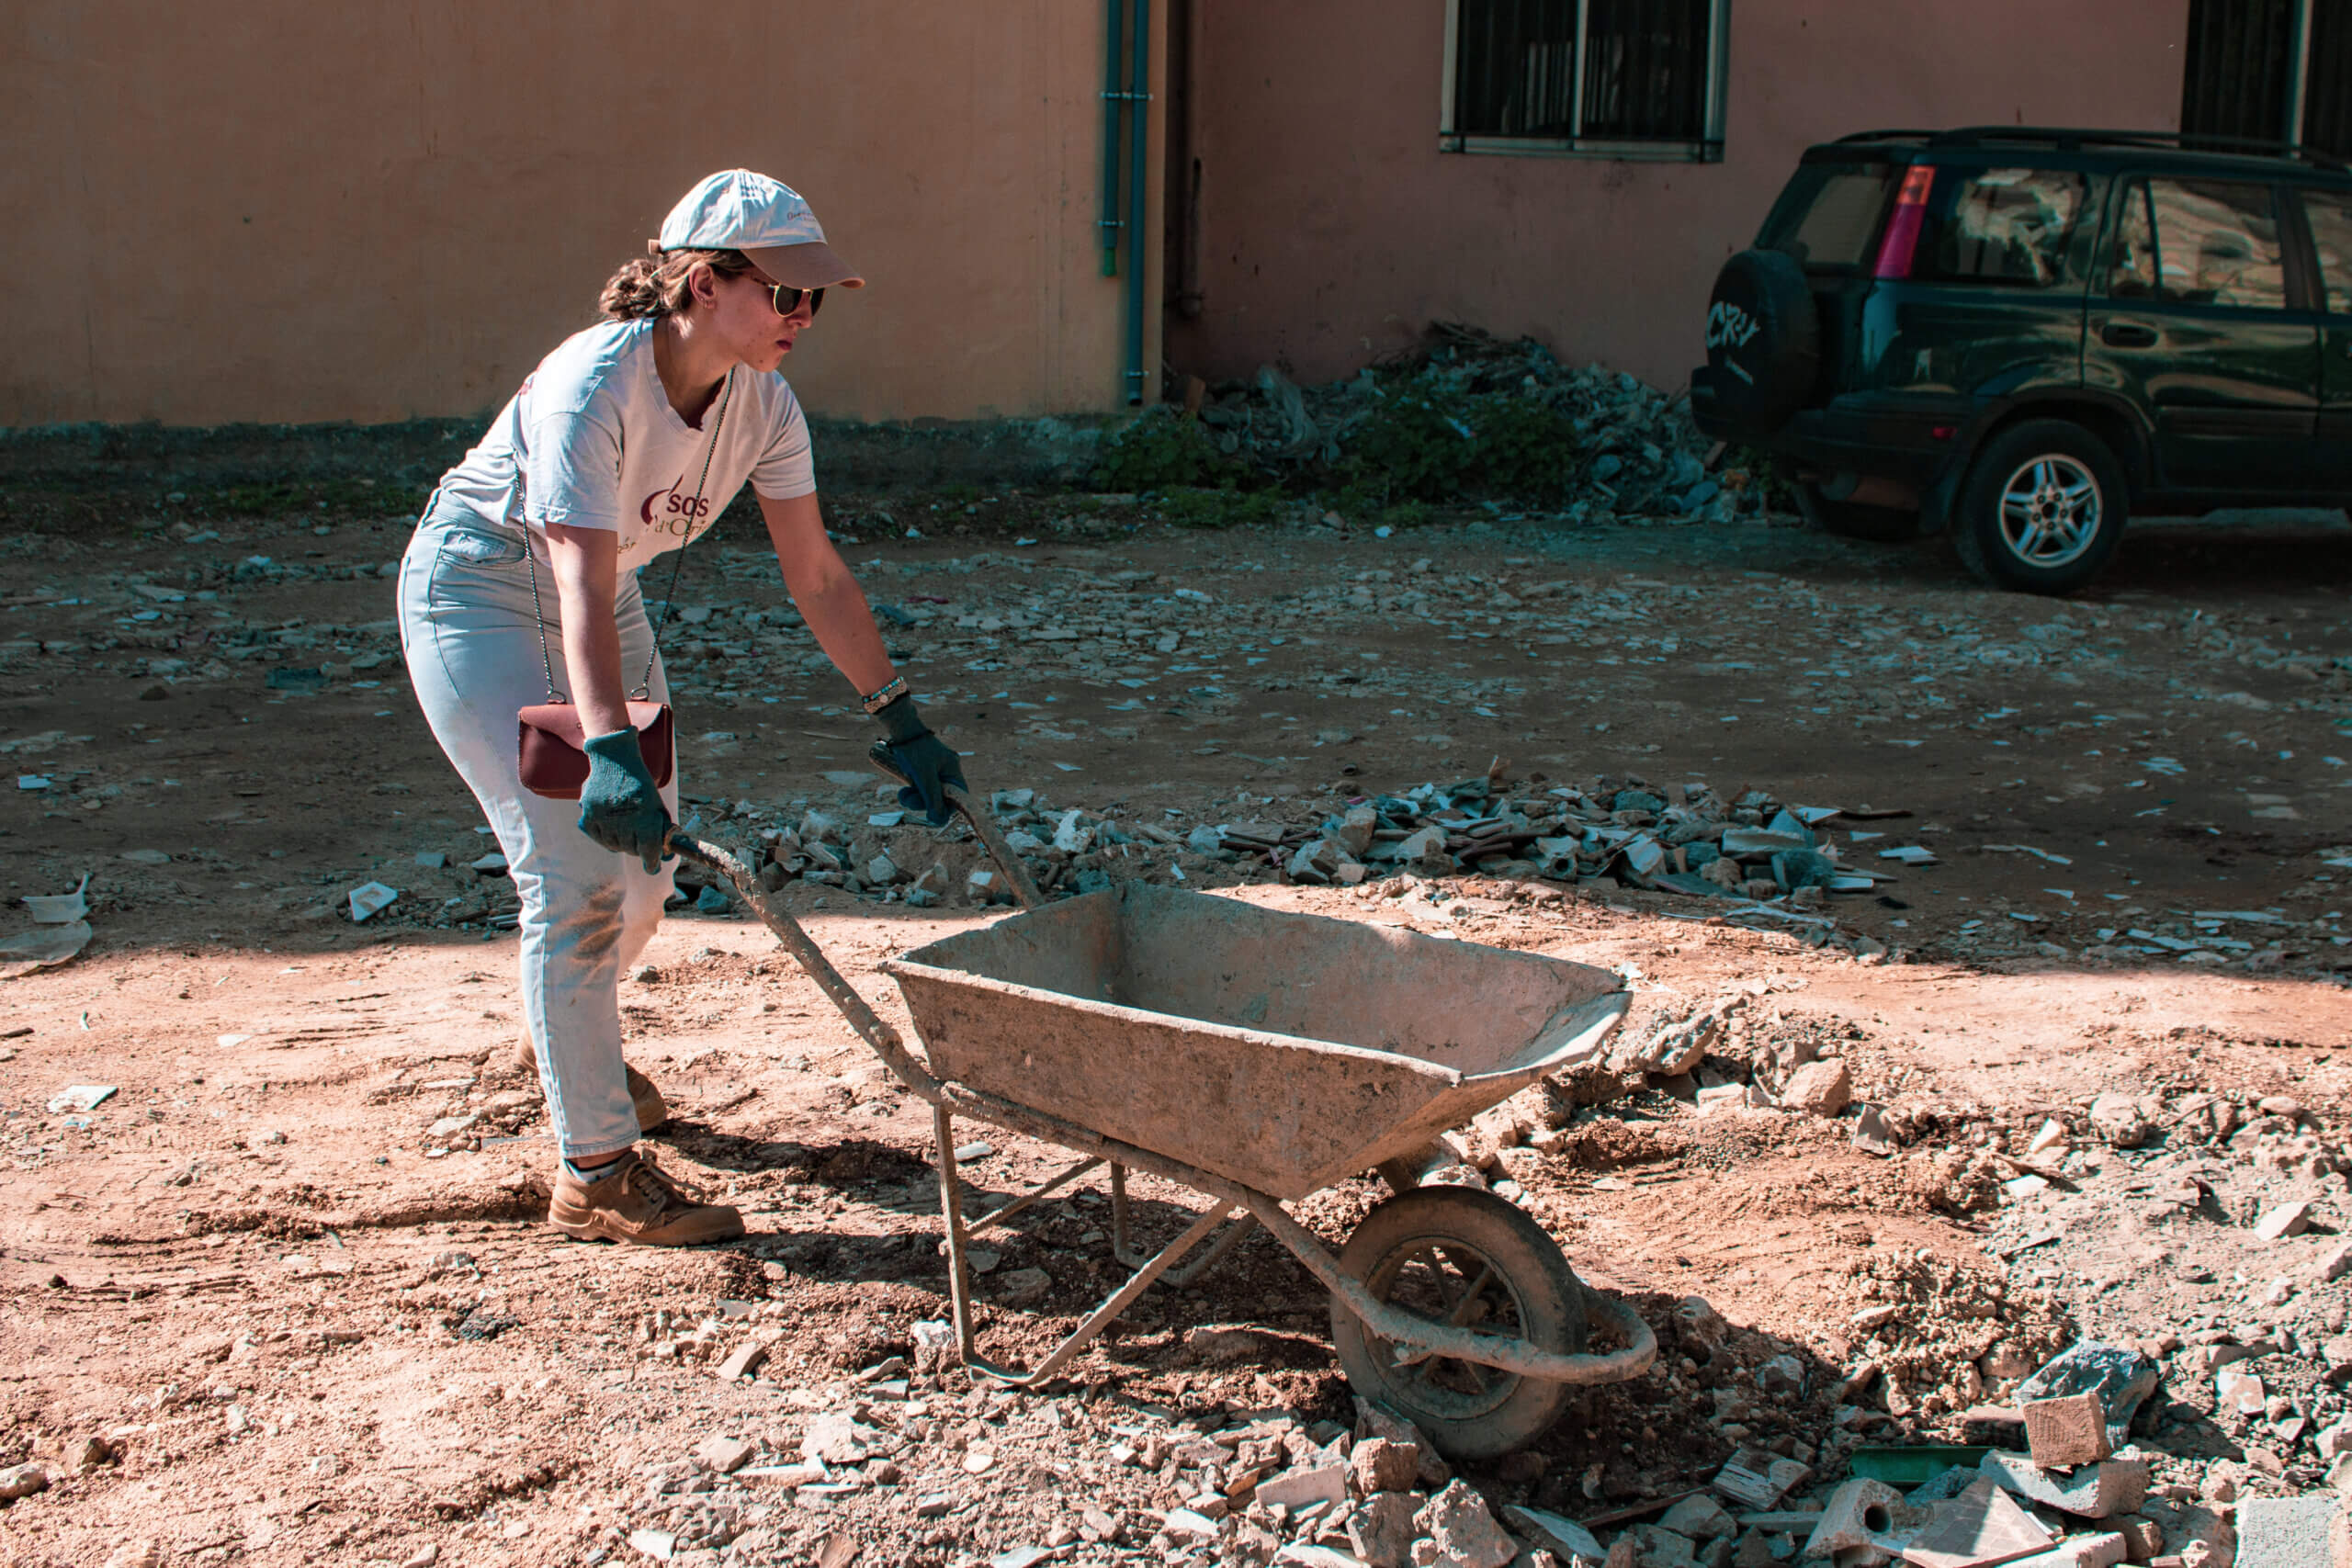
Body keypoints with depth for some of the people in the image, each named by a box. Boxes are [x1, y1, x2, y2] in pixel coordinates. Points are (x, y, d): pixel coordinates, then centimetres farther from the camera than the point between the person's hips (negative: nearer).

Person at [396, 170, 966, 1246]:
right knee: (575, 867, -15)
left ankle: (567, 1037, 44)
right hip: (478, 593, -7)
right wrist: (609, 751, -54)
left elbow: (815, 573, -7)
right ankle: (595, 1176, -6)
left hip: (594, 595, 7)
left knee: (645, 859, 12)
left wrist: (899, 719, -10)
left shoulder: (762, 405, -12)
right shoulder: (593, 385, -33)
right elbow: (583, 584, -43)